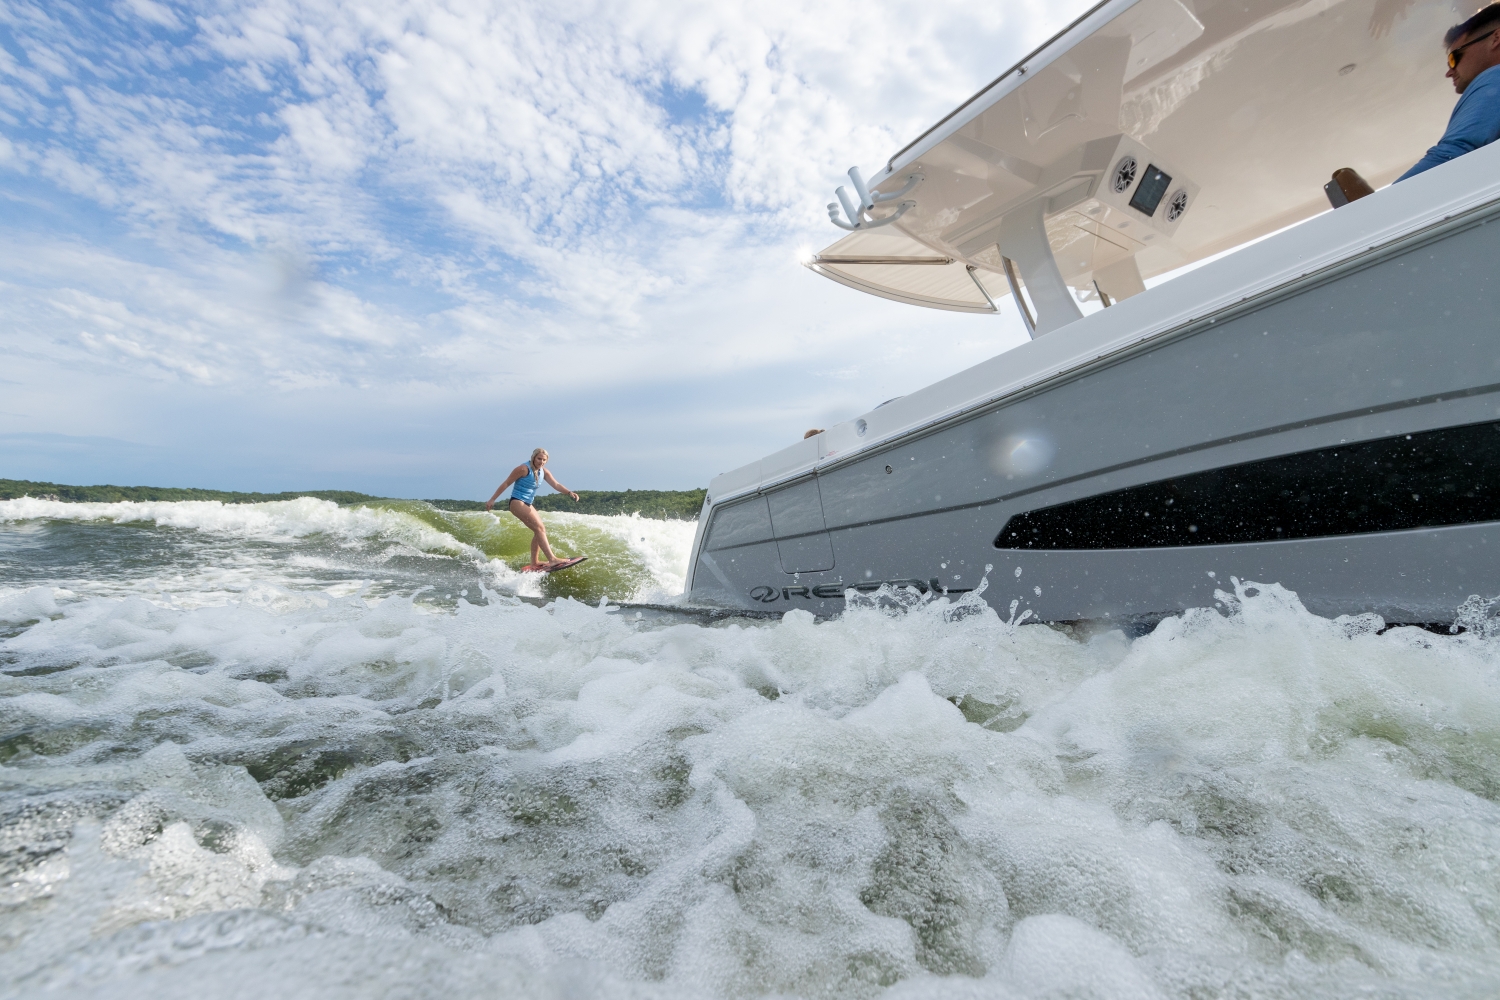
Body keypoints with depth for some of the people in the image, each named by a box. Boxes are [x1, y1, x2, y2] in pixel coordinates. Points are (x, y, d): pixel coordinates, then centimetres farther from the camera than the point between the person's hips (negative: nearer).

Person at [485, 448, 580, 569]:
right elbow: (506, 483, -10)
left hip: (528, 504, 9)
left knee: (540, 530, 8)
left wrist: (569, 492, -21)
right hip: (517, 502, -9)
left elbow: (556, 485, -4)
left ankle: (534, 562, 15)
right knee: (539, 528, -19)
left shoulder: (544, 472, 6)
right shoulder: (524, 469, -14)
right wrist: (492, 499, -10)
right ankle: (552, 559, -26)